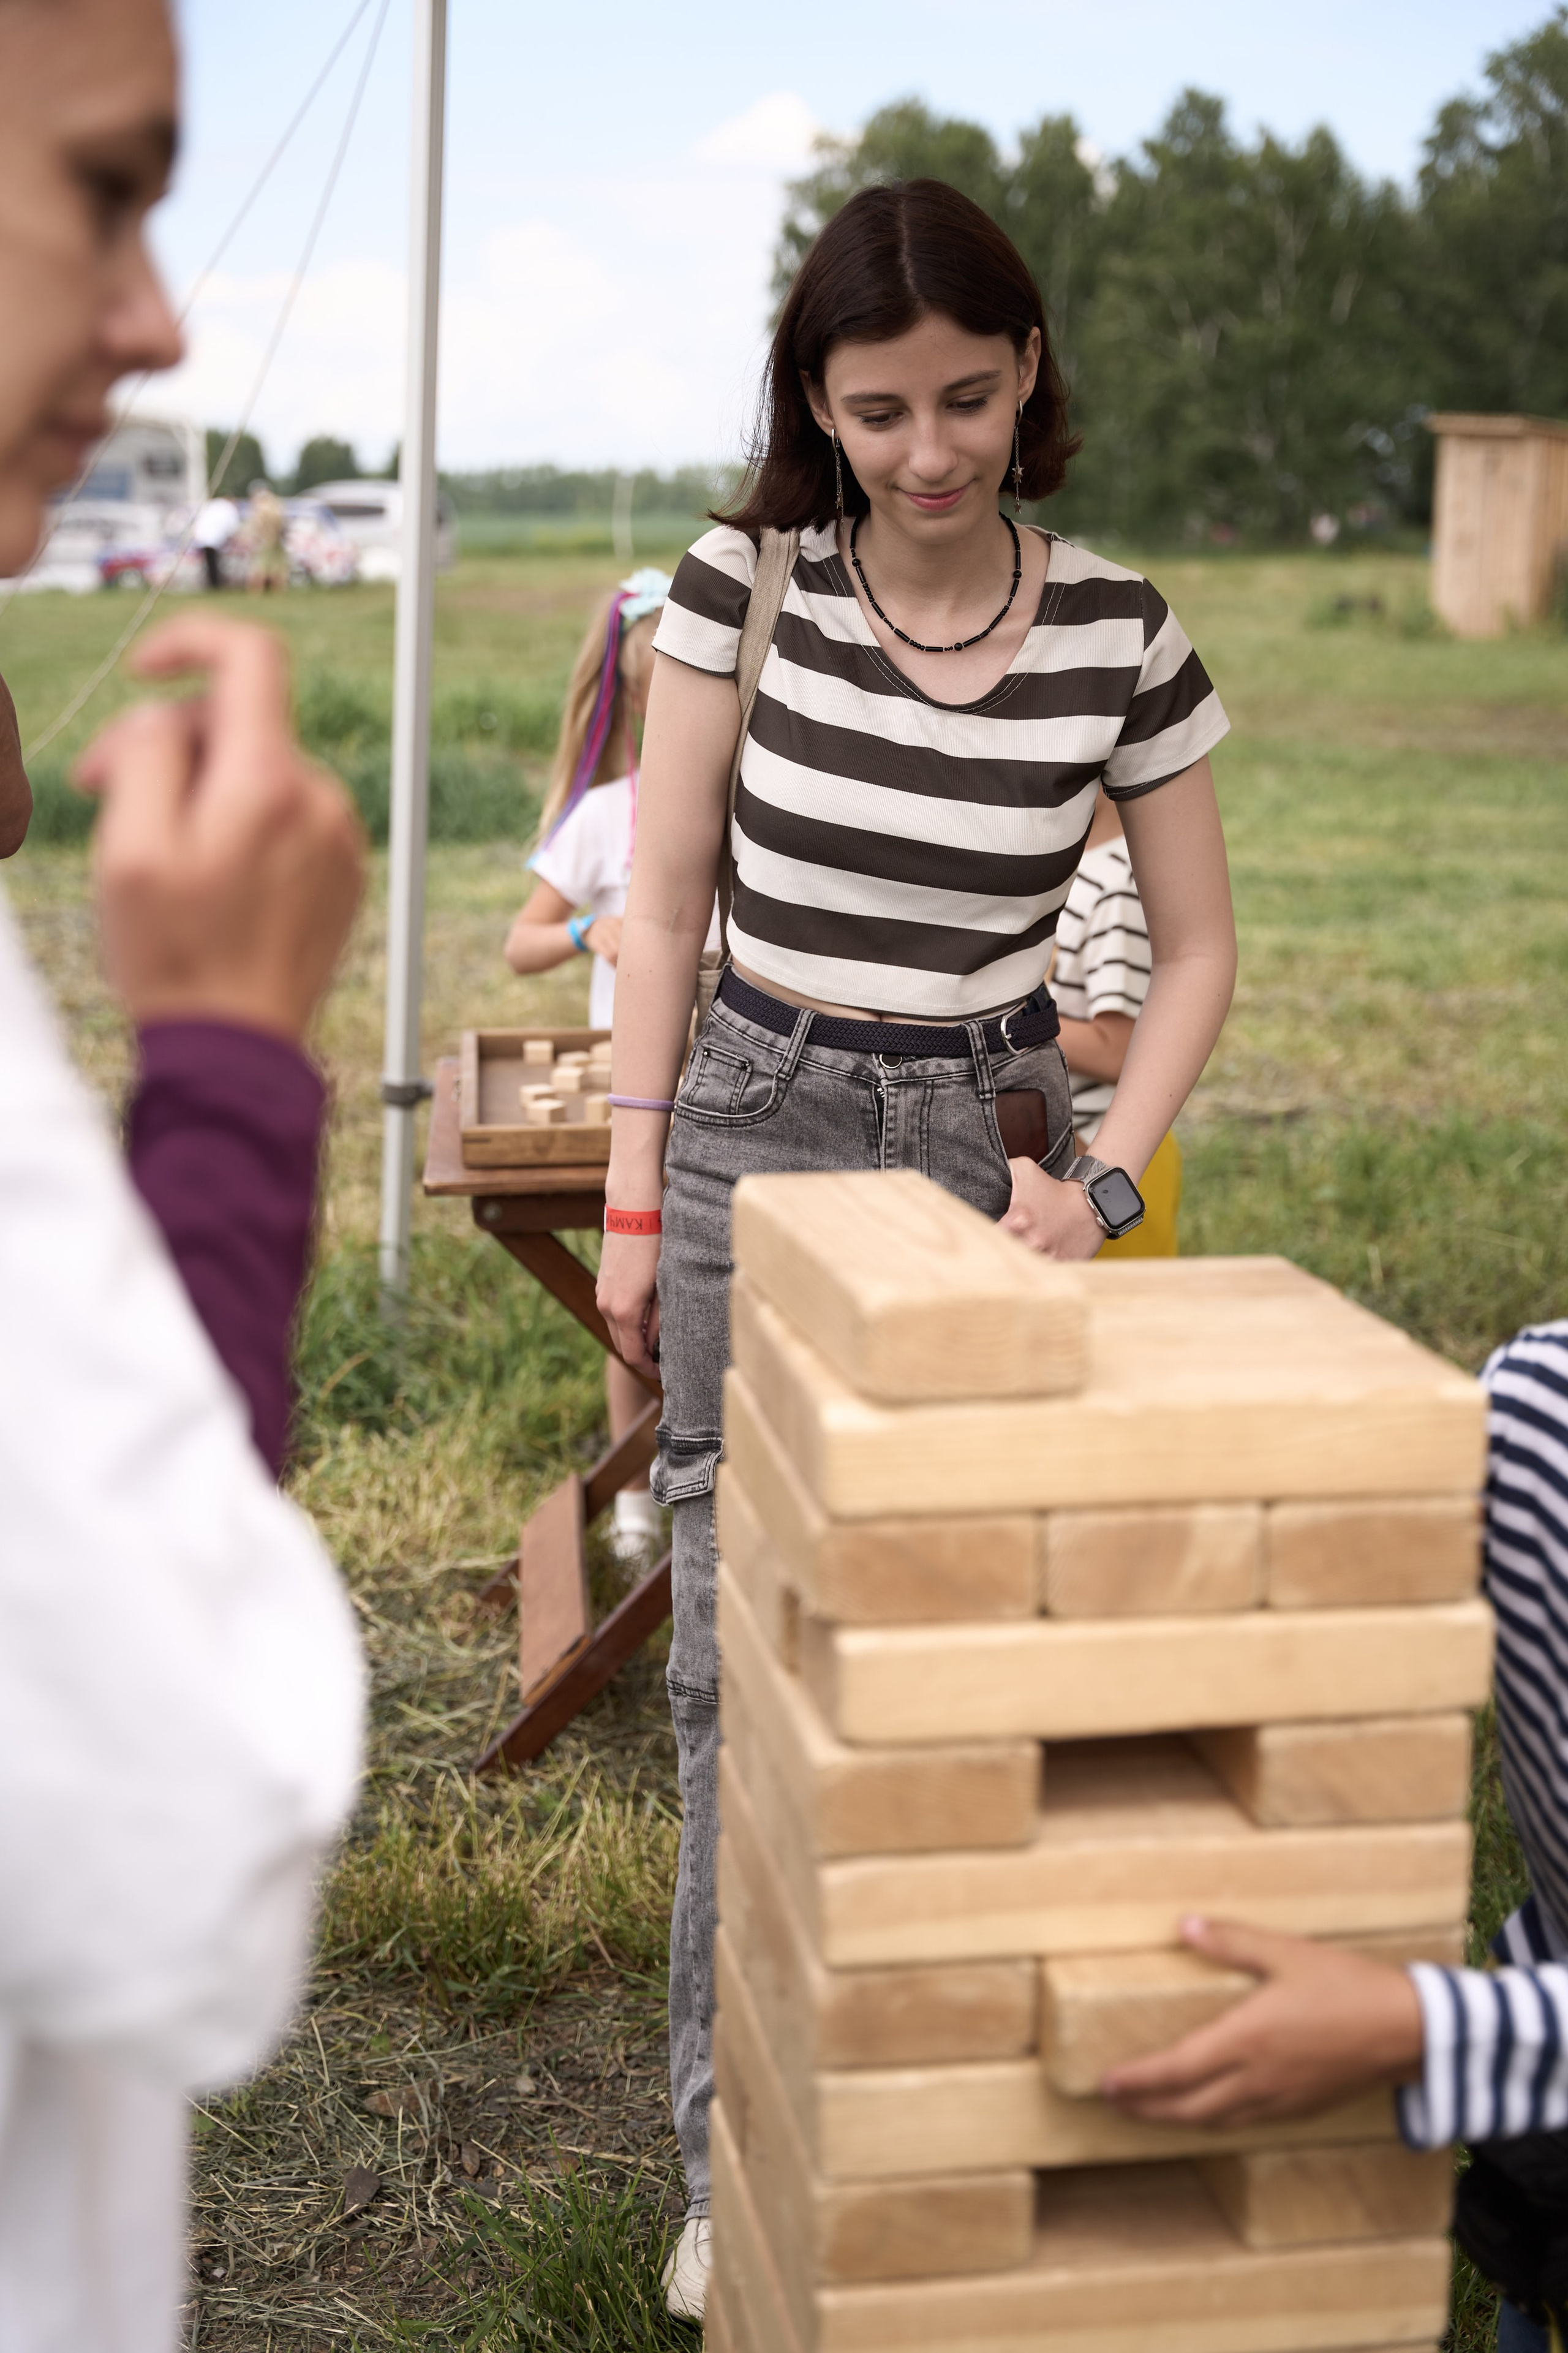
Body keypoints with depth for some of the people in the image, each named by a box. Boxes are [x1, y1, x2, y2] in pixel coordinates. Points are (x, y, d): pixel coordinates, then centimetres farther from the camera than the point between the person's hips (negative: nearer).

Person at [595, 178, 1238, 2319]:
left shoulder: (1119, 631, -4)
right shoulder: (742, 588, -6)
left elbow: (1197, 951, 4)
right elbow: (665, 909, -1)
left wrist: (1100, 1182, -9)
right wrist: (636, 1199, -2)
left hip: (991, 1140, 1)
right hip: (760, 1126, -1)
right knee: (744, 1654, 1)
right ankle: (741, 2163, 15)